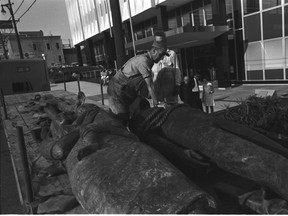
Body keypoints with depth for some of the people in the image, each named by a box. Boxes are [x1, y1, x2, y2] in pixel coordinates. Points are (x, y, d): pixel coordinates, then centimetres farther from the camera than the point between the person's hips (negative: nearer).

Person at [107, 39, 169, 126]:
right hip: (117, 90, -9)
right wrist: (156, 103, -22)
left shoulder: (147, 60, 9)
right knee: (122, 119, -8)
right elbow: (149, 84, -24)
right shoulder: (143, 60, -21)